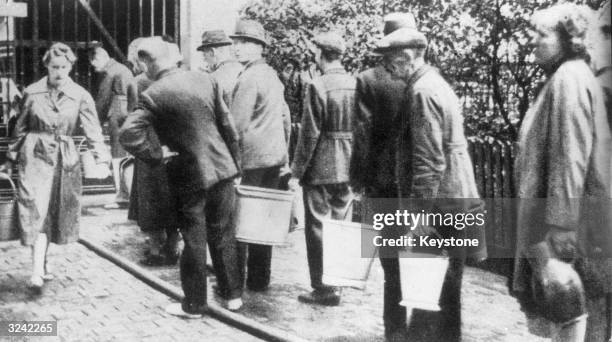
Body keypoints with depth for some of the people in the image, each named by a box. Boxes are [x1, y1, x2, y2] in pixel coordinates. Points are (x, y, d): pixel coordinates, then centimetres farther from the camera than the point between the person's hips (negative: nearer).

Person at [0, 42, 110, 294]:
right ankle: (37, 271, -13)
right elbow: (20, 129, 11)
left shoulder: (80, 96, 1)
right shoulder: (32, 93, 2)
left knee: (56, 214, 9)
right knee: (36, 211, -11)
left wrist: (101, 157, -23)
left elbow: (93, 130, -7)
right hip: (35, 156, -2)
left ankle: (41, 265, 27)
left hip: (65, 158, 2)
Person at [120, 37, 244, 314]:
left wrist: (157, 154, -9)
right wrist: (235, 162, 11)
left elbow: (128, 134, -23)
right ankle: (233, 295, 25)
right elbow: (227, 125, 2)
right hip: (222, 168, 4)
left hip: (189, 175, -4)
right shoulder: (205, 80, -1)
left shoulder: (153, 95, -13)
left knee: (194, 242, 8)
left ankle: (194, 305, 19)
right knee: (224, 236, 15)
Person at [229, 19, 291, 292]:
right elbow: (285, 118, 18)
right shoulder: (272, 75, 13)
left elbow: (236, 125, -17)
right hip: (274, 157, 8)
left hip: (251, 158, -8)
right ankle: (260, 279, 20)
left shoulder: (248, 78, -14)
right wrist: (283, 150, 23)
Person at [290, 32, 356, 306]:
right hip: (348, 169, 6)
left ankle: (324, 289, 10)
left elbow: (309, 133, -16)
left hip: (320, 169, -6)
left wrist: (297, 169, -7)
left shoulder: (317, 86, -15)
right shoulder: (356, 84, 2)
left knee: (318, 228, 5)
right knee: (342, 225, 16)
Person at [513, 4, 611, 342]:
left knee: (567, 312, -3)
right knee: (567, 314, 16)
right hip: (573, 223, 10)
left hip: (568, 226, -10)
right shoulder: (566, 78, 17)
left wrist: (556, 240, -23)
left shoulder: (569, 79, -15)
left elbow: (569, 164, -22)